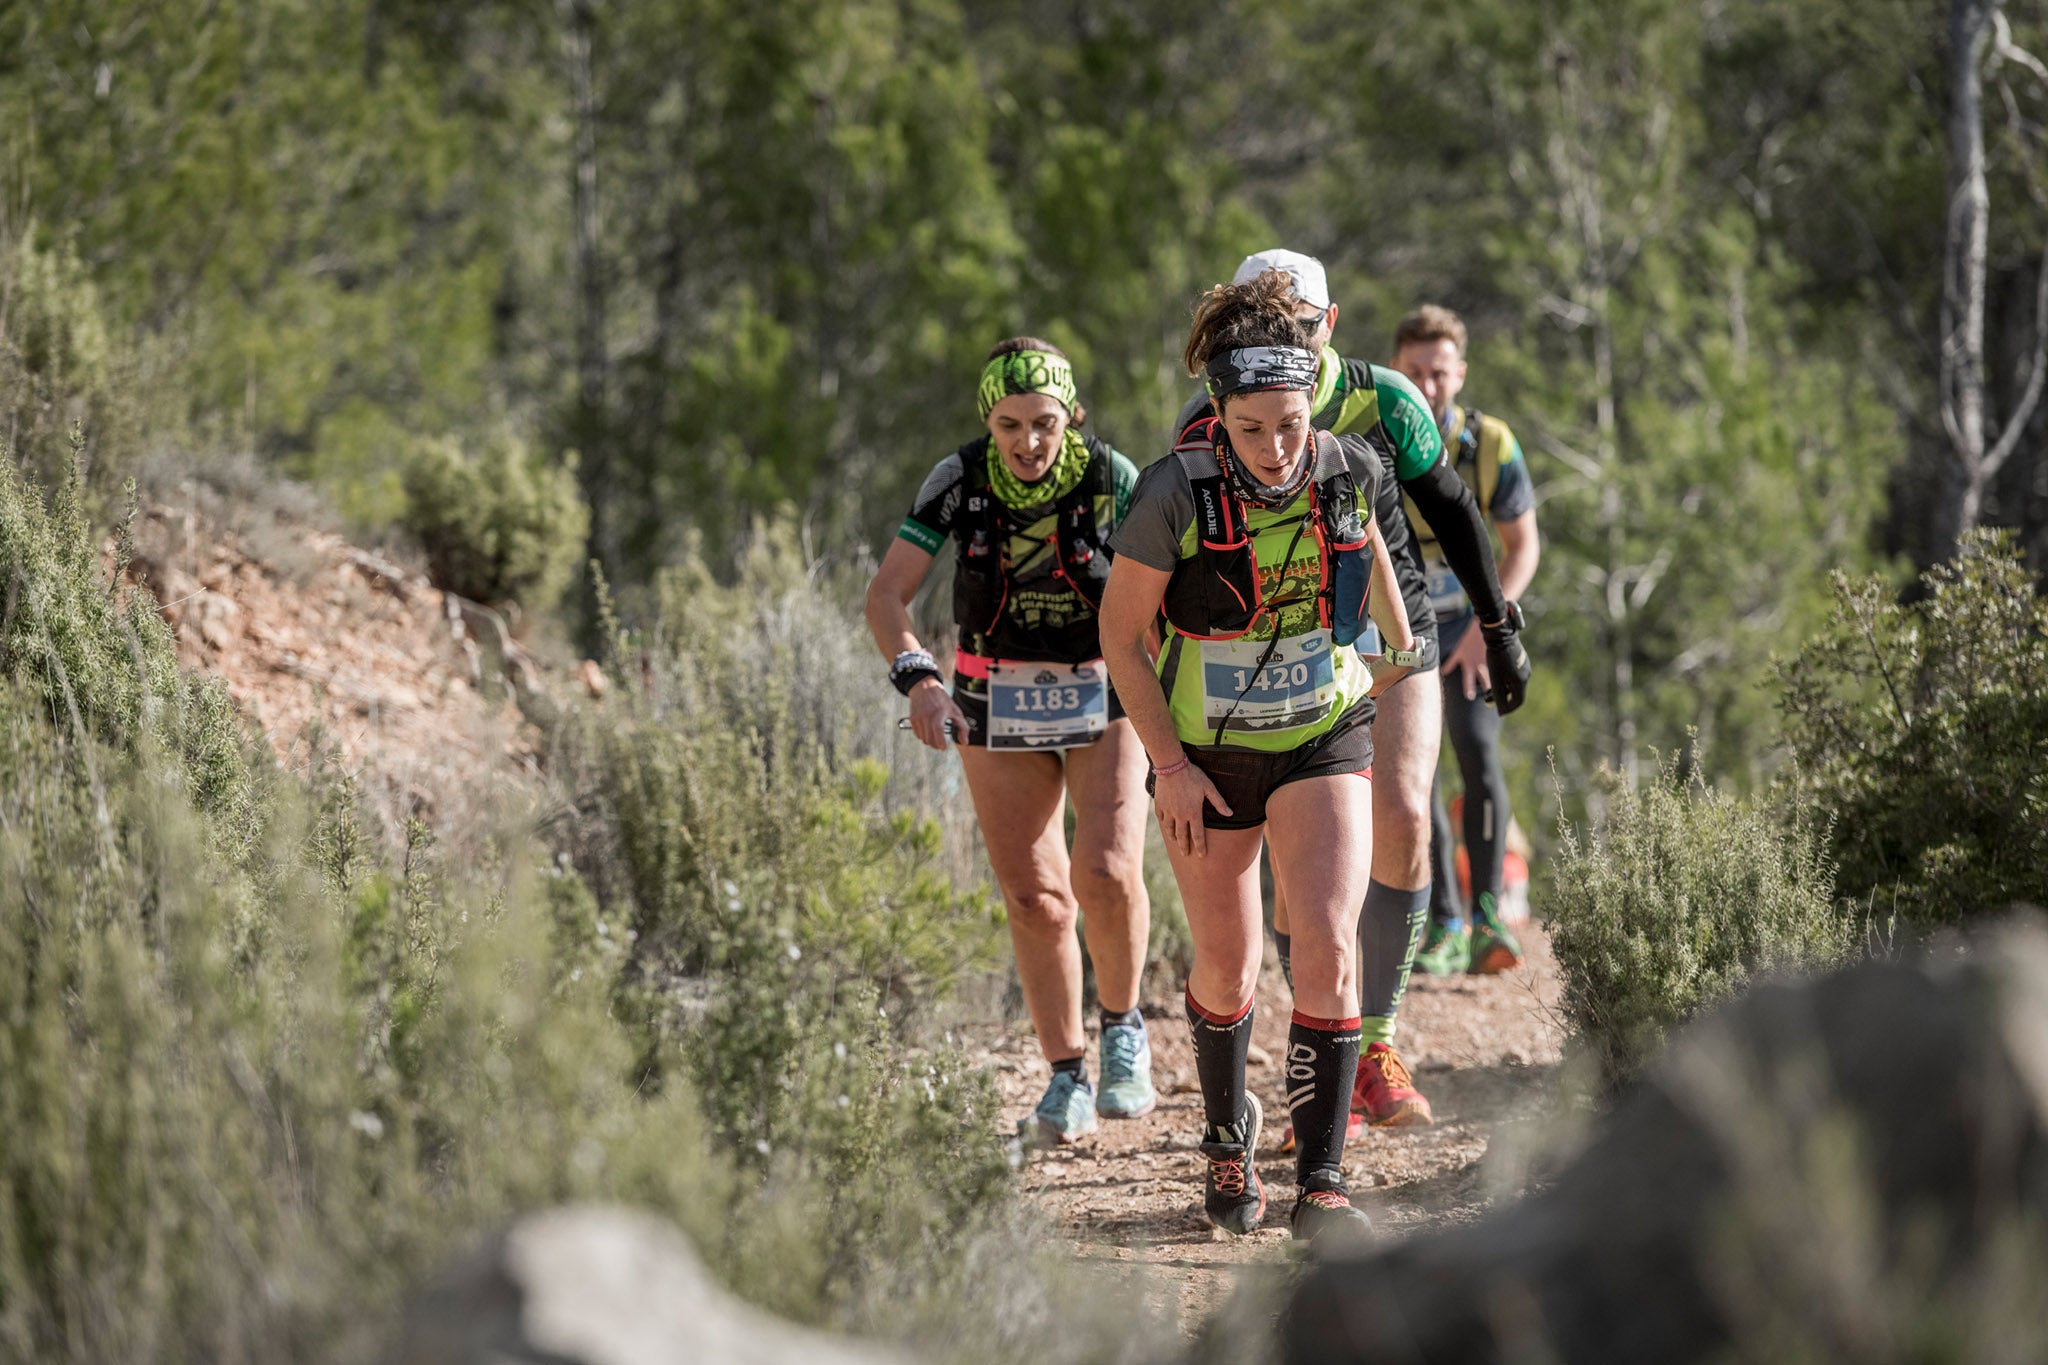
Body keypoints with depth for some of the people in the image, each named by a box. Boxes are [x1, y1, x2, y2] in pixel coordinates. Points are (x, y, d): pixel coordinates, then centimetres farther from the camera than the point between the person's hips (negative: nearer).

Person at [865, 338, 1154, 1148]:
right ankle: (1067, 1082, 12)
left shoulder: (1111, 479, -16)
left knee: (1107, 873, -20)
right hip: (998, 708, 2)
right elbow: (888, 595, -16)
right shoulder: (959, 481, -13)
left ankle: (1123, 1028, 5)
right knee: (1034, 900, 0)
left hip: (1105, 698, -2)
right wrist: (917, 678, -34)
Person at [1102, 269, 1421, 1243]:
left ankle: (1321, 1183, -11)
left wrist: (1401, 645, 26)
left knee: (1329, 949, -16)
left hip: (1324, 738, 1)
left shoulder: (1349, 470, -13)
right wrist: (1169, 766, -14)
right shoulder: (1176, 494, -22)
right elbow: (1119, 633, -11)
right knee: (1227, 967, 13)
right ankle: (1227, 1132, 41)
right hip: (1206, 754, -1)